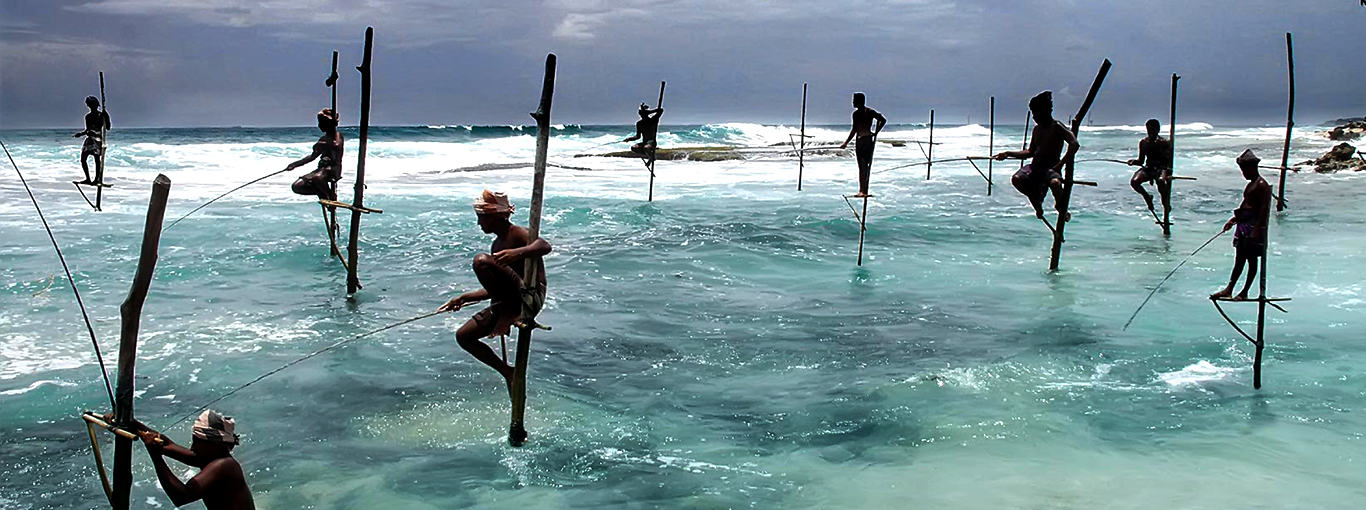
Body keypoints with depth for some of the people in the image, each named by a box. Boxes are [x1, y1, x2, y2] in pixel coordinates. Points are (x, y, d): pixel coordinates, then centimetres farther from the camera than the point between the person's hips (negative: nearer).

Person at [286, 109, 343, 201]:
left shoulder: (337, 136, -2)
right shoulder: (323, 139, 21)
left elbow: (337, 146, -27)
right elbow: (313, 156, 28)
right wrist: (295, 164, 23)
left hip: (333, 169, -9)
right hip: (322, 168, 9)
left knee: (317, 178, -42)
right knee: (296, 187, -4)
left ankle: (331, 197, -18)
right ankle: (322, 192, 5)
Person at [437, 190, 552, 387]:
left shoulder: (517, 234, -6)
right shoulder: (497, 244, 22)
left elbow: (544, 246, -30)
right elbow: (495, 288, 28)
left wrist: (517, 253, -48)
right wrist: (464, 298, 26)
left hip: (530, 298, -10)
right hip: (505, 303, 10)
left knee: (482, 261, -28)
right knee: (463, 336, 11)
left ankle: (509, 314, -20)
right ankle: (508, 372, 14)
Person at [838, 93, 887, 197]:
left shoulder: (869, 112, -6)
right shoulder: (855, 114, 14)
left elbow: (883, 120, -3)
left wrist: (875, 133, -8)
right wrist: (846, 143, 20)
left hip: (868, 140, -7)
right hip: (858, 141, 7)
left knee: (866, 166, -10)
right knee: (861, 166, 7)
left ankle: (864, 191, -13)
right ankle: (861, 190, 9)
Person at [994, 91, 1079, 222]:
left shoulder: (1057, 127, -7)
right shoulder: (1037, 129, 15)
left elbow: (1074, 144, -20)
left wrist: (1059, 165, -25)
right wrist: (1008, 154, 16)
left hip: (1051, 168, -6)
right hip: (1035, 166, 6)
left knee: (1055, 183, -40)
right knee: (1016, 178, -26)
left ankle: (1061, 208, -4)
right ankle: (1035, 201, 4)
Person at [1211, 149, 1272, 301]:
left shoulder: (1262, 185, -11)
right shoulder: (1251, 184, 18)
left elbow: (1264, 209, -18)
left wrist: (1256, 230, -24)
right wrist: (1233, 219, 20)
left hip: (1254, 226, -10)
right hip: (1243, 225, 10)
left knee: (1252, 259, -6)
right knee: (1239, 258, 7)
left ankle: (1244, 292, -6)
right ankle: (1229, 289, 7)